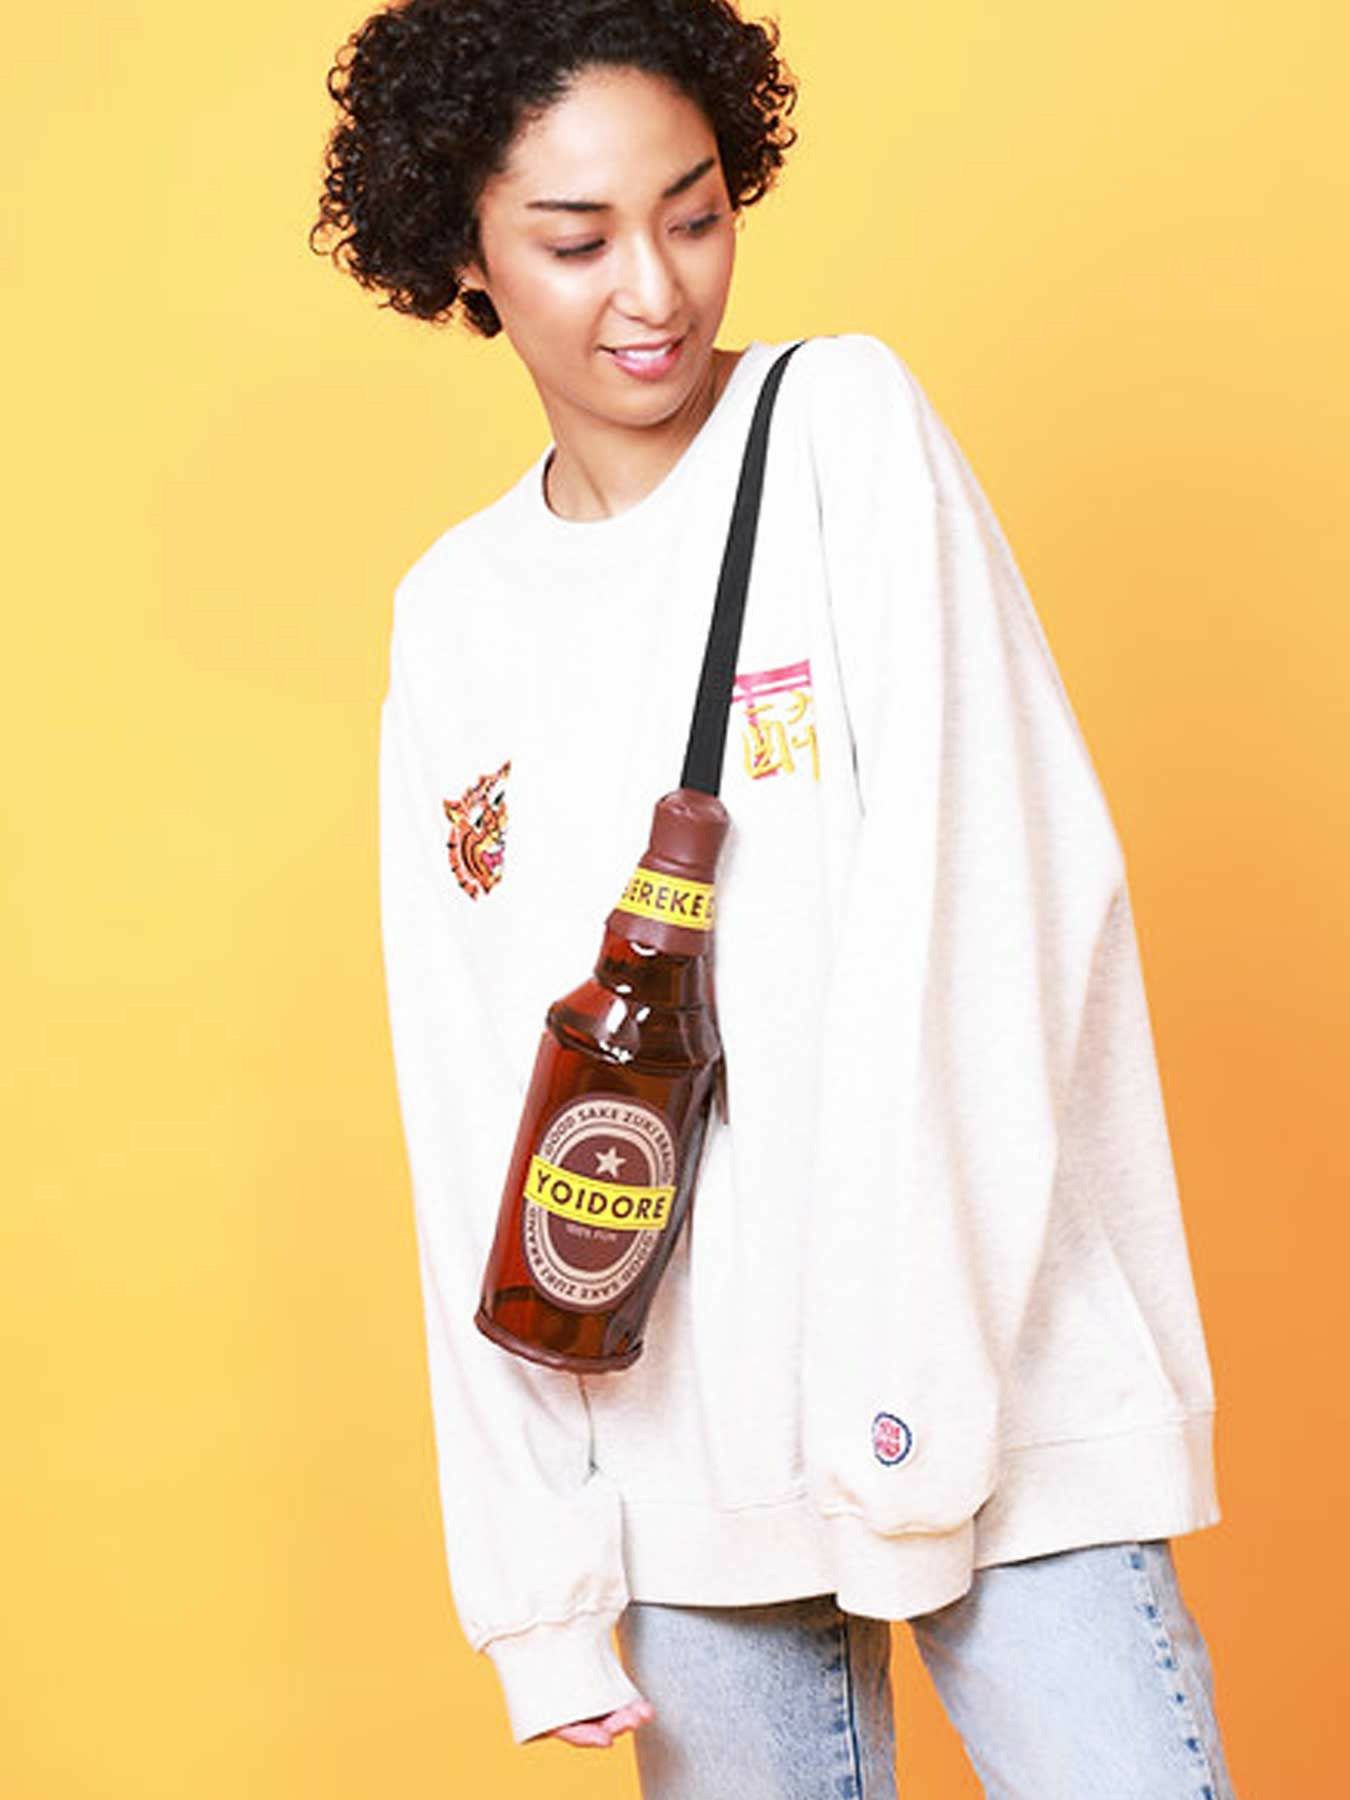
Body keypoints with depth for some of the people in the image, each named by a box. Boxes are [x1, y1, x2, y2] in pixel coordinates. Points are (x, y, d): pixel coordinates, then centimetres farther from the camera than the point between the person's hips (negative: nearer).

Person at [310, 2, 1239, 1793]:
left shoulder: (847, 425, 0)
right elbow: (469, 1104, 8)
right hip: (673, 1415, 3)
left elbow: (976, 893, -11)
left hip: (975, 1362, -3)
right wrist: (536, 1572, 2)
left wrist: (908, 1368, -18)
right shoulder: (454, 609, 9)